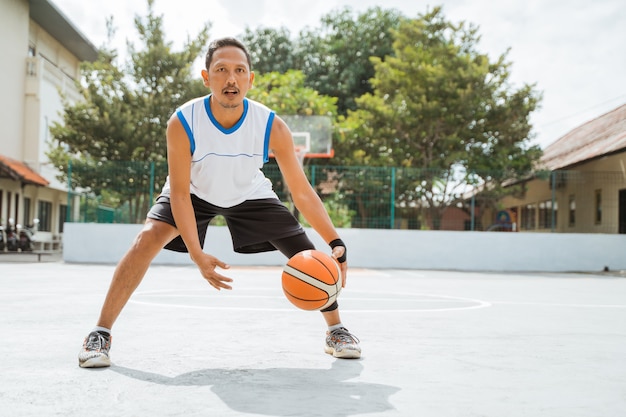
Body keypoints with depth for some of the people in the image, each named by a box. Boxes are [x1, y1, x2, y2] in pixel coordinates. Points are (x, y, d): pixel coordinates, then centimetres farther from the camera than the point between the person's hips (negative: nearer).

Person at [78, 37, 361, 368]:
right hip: (194, 192, -1)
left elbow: (302, 193, -26)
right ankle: (100, 333, -12)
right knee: (148, 238, -25)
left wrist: (336, 243, -36)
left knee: (307, 254, -8)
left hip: (249, 194, 2)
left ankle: (336, 330, 16)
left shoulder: (271, 126, -30)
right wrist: (197, 255, -39)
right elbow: (179, 192, -28)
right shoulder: (182, 123, -33)